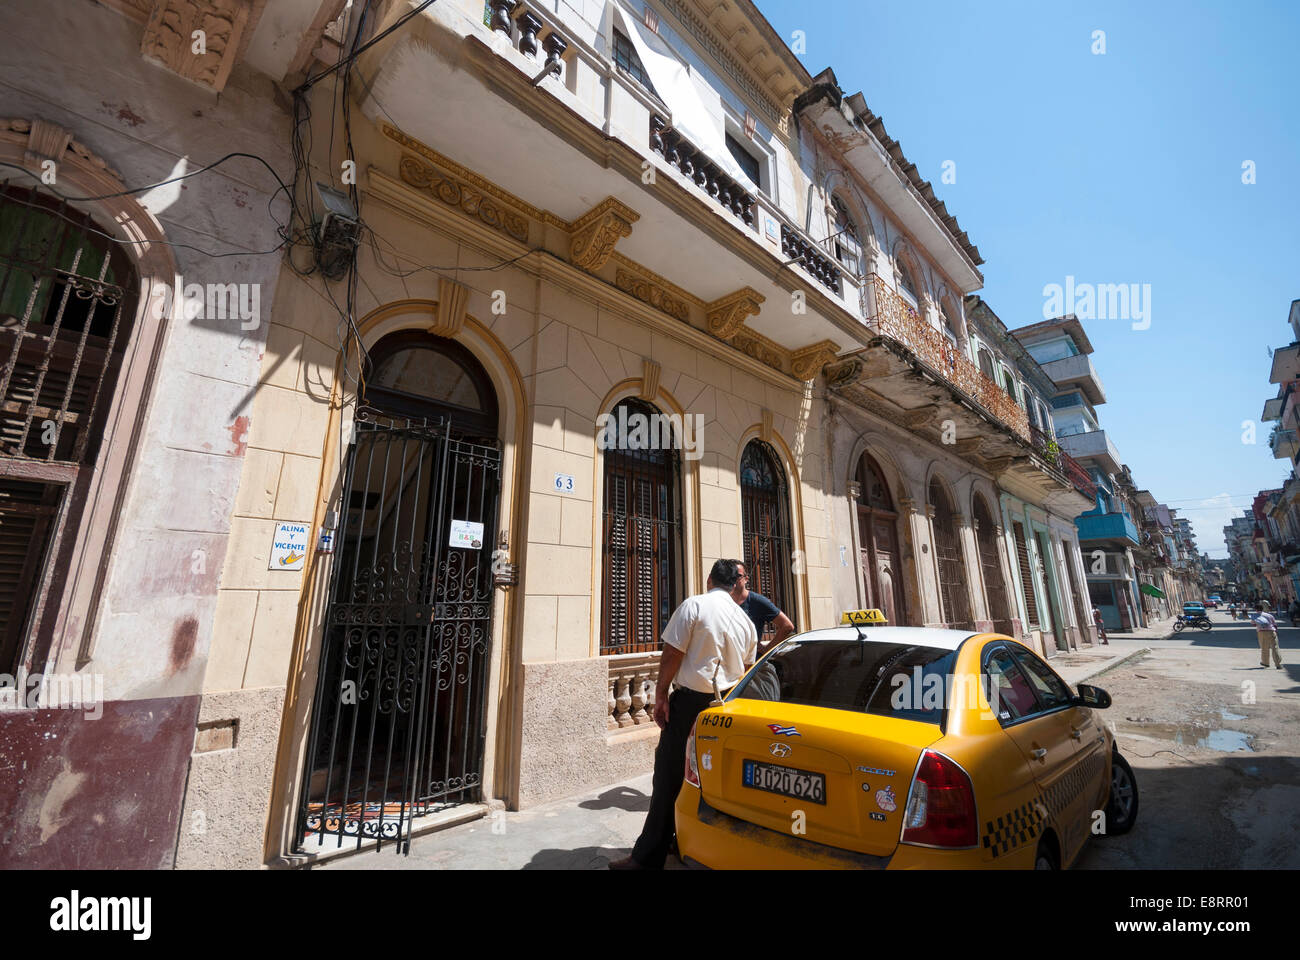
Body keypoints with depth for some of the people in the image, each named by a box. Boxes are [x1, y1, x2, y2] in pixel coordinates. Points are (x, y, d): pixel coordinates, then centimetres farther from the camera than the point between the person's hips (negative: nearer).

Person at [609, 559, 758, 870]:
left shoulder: (693, 605, -10)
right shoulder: (745, 620, 7)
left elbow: (672, 654, -14)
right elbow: (747, 669, 16)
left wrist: (661, 695, -6)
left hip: (690, 702, -6)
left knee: (669, 777, 2)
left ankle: (649, 856, 10)